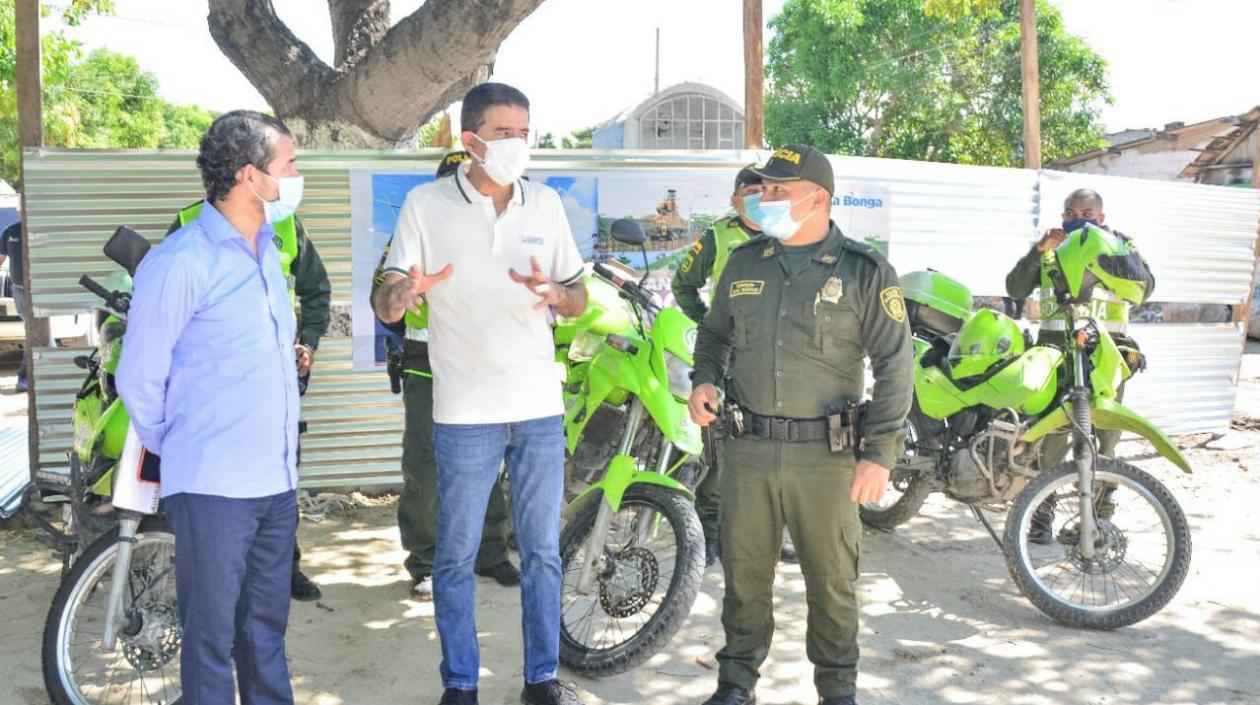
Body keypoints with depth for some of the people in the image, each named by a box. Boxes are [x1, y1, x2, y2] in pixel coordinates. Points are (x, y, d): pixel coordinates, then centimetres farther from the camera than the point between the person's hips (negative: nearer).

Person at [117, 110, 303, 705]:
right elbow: (139, 378, -9)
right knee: (212, 638, 5)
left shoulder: (268, 249, 11)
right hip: (213, 486, -7)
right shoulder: (179, 263, -14)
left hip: (277, 479, 7)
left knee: (266, 632, 18)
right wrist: (174, 452, 4)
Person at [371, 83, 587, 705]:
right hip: (465, 413, -3)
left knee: (543, 552, 10)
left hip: (541, 407, 3)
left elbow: (579, 298, 11)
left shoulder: (546, 203, 8)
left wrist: (556, 292, -13)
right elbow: (384, 304, -4)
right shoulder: (426, 204, -2)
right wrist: (403, 293, -28)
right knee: (456, 557, 5)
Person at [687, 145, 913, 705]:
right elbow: (715, 331, 23)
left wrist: (879, 454, -10)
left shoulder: (865, 271, -4)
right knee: (743, 572, 11)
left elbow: (894, 368, -4)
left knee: (831, 579, 7)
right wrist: (704, 380, 3)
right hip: (746, 448, 3)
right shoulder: (745, 261, 10)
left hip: (825, 455, -3)